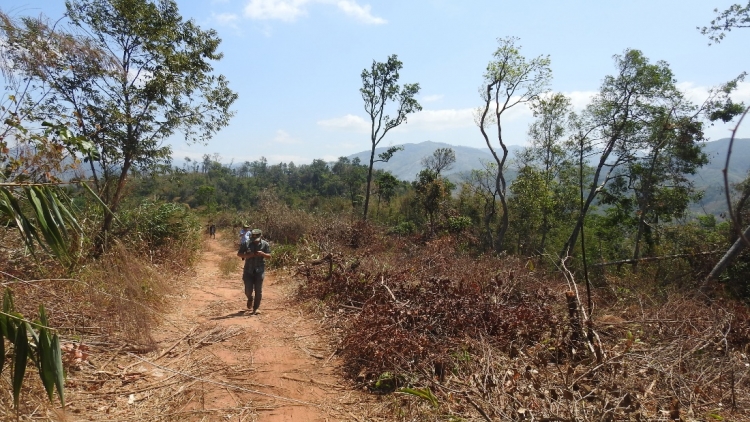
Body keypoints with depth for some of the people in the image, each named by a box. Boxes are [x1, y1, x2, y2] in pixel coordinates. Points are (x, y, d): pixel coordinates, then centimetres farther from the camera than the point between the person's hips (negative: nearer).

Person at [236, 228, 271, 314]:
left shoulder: (265, 244, -3)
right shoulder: (247, 243, -3)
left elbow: (269, 256, 1)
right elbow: (239, 254, 3)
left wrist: (263, 254, -19)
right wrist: (246, 255, -16)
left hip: (259, 271, 0)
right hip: (248, 270, 1)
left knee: (258, 291, -1)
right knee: (248, 290, 0)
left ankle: (256, 308, 11)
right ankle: (250, 299, 35)